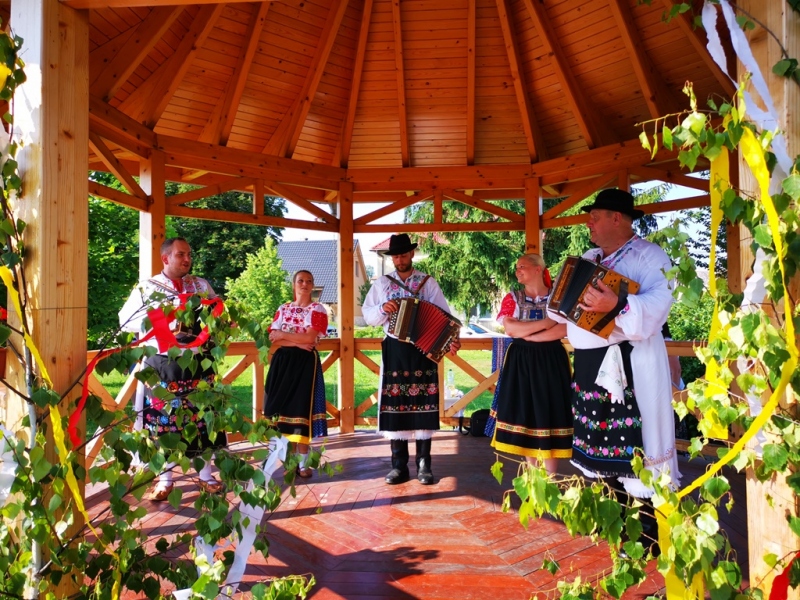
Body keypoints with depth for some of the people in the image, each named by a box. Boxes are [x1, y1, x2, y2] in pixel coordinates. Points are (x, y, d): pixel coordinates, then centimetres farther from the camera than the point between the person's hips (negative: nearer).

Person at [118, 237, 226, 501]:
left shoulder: (202, 285, 9)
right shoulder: (146, 288, 2)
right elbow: (126, 320, -3)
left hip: (198, 363, 2)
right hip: (162, 365, -2)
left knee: (202, 417, 8)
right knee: (163, 420, 5)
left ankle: (205, 475, 23)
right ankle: (165, 479, 22)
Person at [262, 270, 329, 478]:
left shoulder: (317, 309, 0)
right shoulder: (283, 309, 13)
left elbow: (309, 338, -13)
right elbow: (273, 339, 2)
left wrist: (283, 335, -7)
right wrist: (297, 342, -12)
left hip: (305, 362, -4)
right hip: (283, 361, 4)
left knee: (302, 410, -4)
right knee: (284, 409, 4)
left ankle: (303, 462, 5)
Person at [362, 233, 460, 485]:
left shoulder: (428, 283, 3)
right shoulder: (382, 283, 8)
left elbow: (444, 315, -5)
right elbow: (367, 315, 6)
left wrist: (452, 339, -21)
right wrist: (382, 309, -15)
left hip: (424, 349, -1)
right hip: (394, 350, 2)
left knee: (423, 404, 0)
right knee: (394, 404, 2)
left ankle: (423, 464, 11)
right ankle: (399, 465, 12)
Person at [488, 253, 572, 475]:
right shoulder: (512, 297, 5)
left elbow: (564, 329, -13)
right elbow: (510, 328, -10)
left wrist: (528, 335, -16)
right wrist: (546, 323, -11)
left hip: (551, 361, -1)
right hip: (521, 362, 2)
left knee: (550, 414, -1)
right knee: (525, 415, 4)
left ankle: (550, 479, 11)